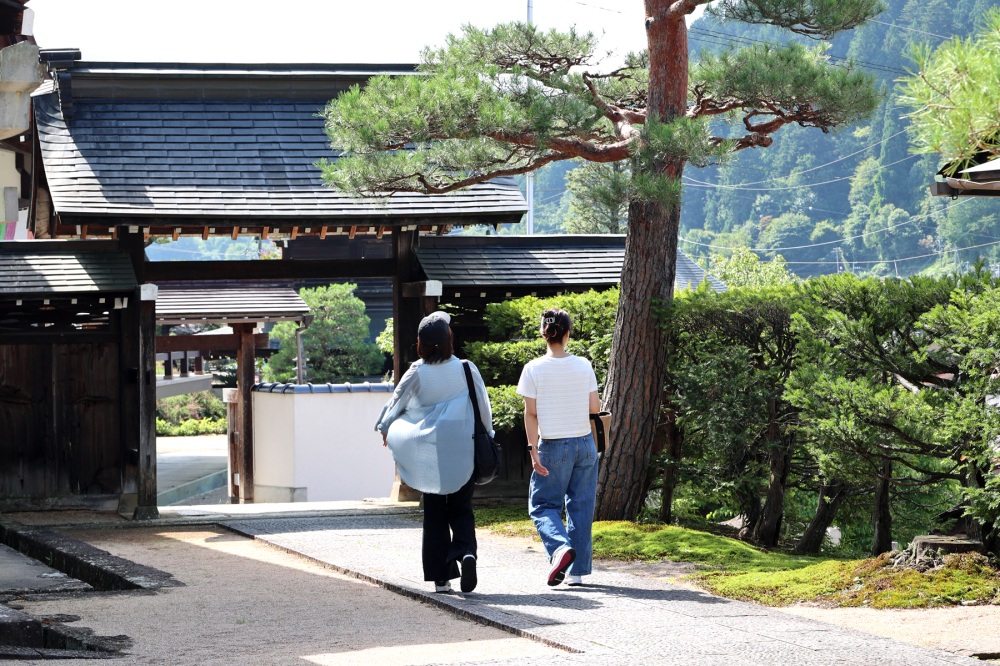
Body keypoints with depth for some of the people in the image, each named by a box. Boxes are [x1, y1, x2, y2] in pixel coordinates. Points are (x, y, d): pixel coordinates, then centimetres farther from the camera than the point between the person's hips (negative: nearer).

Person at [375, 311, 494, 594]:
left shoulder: (416, 374, -5)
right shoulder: (466, 369, -6)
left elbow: (395, 404, 10)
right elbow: (484, 408, 0)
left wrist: (385, 429, 29)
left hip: (429, 452, 0)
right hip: (463, 450, 0)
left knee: (434, 513, 9)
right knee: (461, 509, 9)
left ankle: (441, 577, 6)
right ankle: (466, 551, -21)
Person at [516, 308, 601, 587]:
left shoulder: (534, 369, -8)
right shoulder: (583, 366, -2)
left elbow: (531, 414, -8)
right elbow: (595, 408, 0)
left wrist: (533, 450, -6)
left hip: (552, 447, -2)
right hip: (584, 444, 2)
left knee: (542, 505, 8)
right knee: (581, 507, 10)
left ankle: (560, 546, -20)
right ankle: (578, 570, 10)